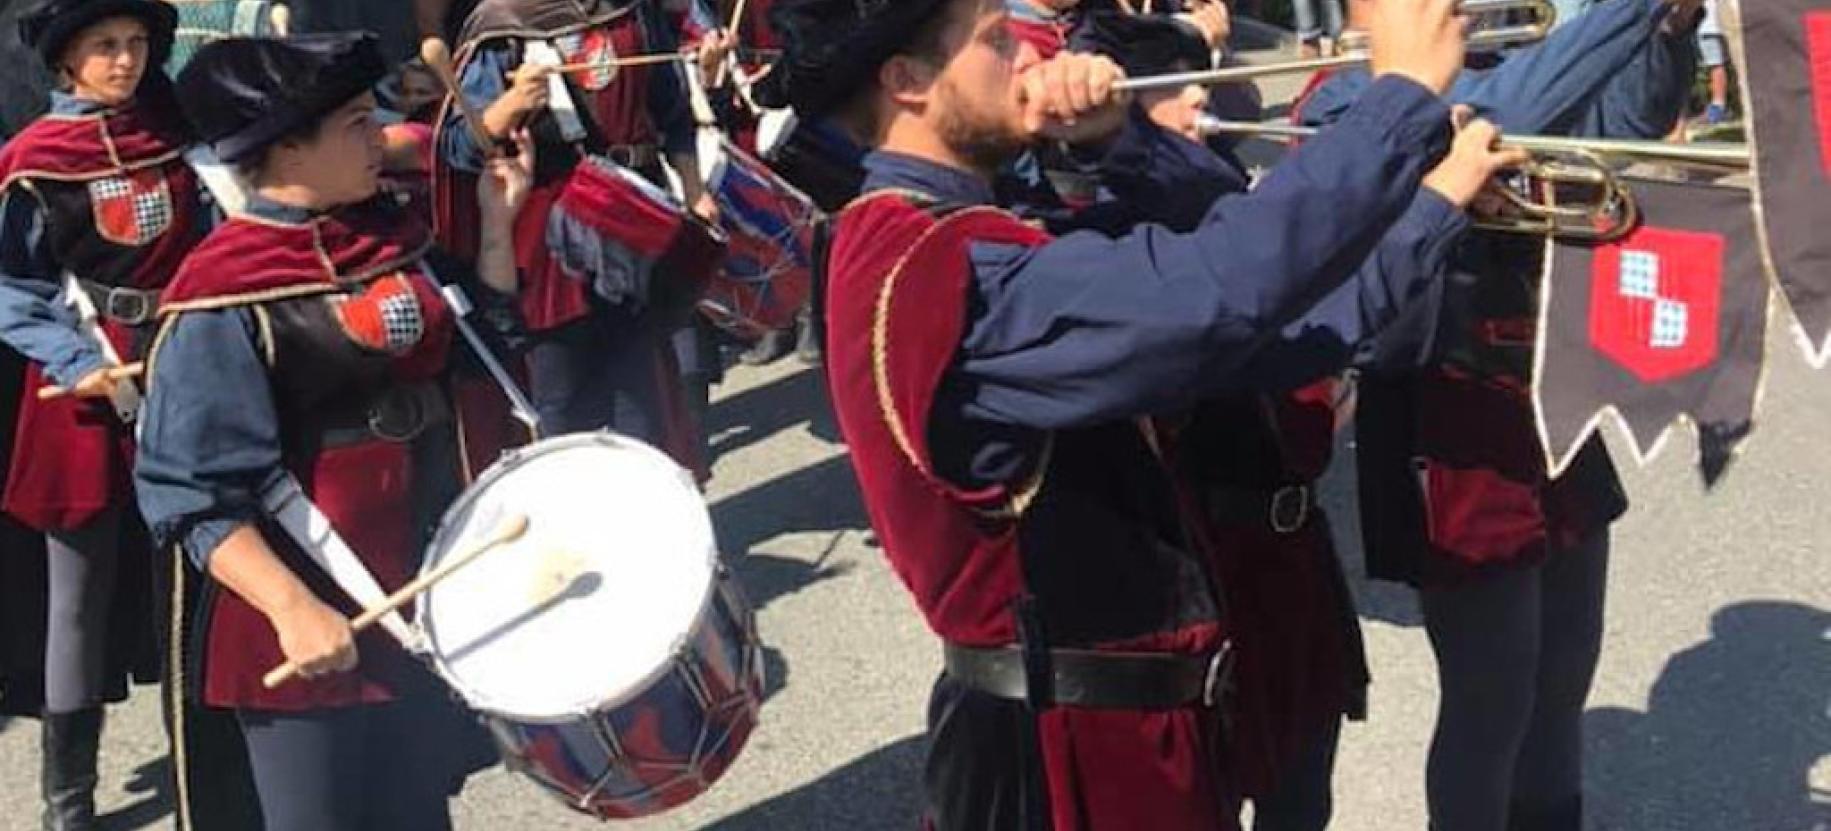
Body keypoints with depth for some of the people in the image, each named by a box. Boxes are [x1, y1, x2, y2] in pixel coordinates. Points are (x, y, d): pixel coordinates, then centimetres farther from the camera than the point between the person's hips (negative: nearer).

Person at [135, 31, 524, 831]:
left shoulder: (391, 233, 2)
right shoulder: (224, 300, -20)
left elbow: (485, 339, 13)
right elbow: (190, 491, -21)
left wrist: (496, 219, 1)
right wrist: (292, 608, -30)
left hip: (429, 576, 7)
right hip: (317, 605, -7)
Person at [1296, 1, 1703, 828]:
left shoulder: (1473, 86, 11)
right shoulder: (1347, 106, -14)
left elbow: (1628, 116, 8)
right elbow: (1505, 110, -30)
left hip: (1552, 418, 8)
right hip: (1456, 440, -8)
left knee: (1562, 681, 21)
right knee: (1491, 701, 3)